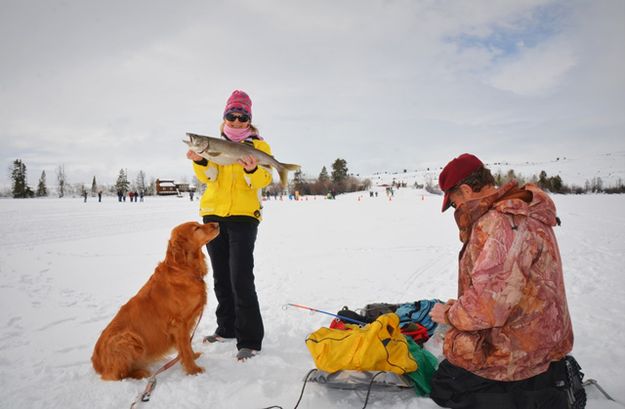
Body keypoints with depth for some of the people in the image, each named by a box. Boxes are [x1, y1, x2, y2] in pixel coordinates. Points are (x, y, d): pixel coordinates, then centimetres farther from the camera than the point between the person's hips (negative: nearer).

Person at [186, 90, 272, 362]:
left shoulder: (258, 145, 4)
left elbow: (263, 180, -9)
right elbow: (207, 178, 1)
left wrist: (253, 170, -31)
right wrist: (200, 161, -19)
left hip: (243, 215, -5)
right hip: (212, 214, 5)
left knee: (241, 277, -12)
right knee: (220, 276, 12)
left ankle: (250, 340, -3)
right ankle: (227, 328, 28)